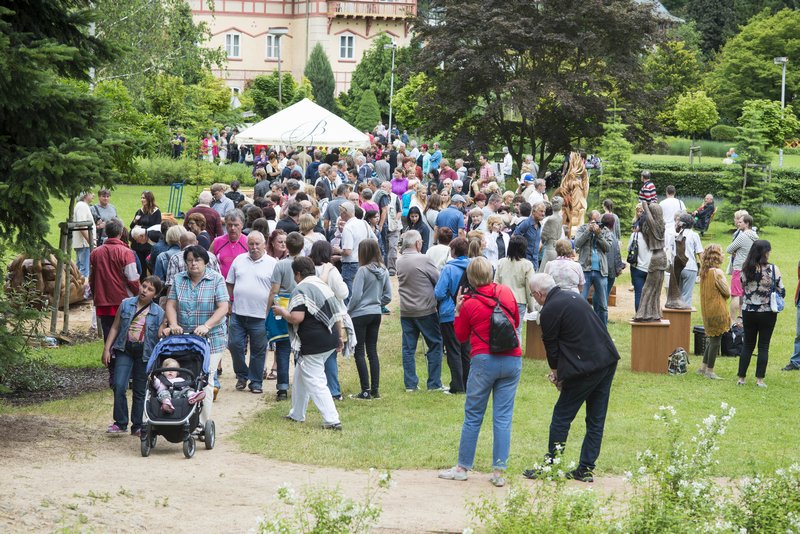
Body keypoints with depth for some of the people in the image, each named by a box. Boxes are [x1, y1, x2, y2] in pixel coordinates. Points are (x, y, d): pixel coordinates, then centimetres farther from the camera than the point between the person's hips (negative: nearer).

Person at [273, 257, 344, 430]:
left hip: (313, 345, -9)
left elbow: (297, 318, -25)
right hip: (329, 341, 9)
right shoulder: (324, 286, 12)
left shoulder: (300, 290, -15)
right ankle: (297, 414, 32)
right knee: (301, 376, 23)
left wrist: (282, 312, -6)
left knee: (315, 383, -3)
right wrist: (339, 336, 24)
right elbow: (337, 315, 15)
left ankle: (332, 420, -8)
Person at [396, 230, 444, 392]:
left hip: (406, 311, 5)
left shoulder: (399, 261, 5)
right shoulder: (423, 260, -14)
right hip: (425, 310, -5)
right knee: (435, 345, 6)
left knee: (408, 348, 8)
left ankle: (410, 384, 9)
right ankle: (434, 383, 6)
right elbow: (439, 280, -7)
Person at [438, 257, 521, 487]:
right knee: (503, 417, 4)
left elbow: (461, 336, 8)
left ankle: (462, 467, 14)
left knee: (473, 416, 7)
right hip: (512, 360, 3)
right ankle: (499, 472, 4)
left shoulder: (469, 304, -5)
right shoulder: (506, 292, 3)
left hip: (484, 361, -3)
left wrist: (458, 311, 14)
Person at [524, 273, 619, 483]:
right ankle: (586, 469, 17)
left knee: (561, 417, 4)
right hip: (608, 361, 9)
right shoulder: (573, 297, 15)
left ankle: (549, 466, 10)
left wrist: (555, 371, 15)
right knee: (596, 420, 11)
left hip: (586, 367, -9)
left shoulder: (549, 311, -11)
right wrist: (561, 370, 18)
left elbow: (551, 345, -4)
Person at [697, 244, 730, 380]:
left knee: (711, 339, 19)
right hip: (717, 311, -8)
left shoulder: (703, 271, 7)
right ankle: (710, 370, 3)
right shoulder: (717, 272, -17)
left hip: (707, 310, 8)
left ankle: (703, 367, 22)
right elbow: (727, 292, -11)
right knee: (716, 341, 0)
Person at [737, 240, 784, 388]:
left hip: (748, 311, 3)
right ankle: (760, 379, 5)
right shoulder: (773, 269, -12)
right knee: (763, 346, 6)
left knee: (748, 345, 13)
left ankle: (741, 378, 13)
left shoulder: (746, 269, -5)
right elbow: (781, 291, -7)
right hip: (767, 313, -3)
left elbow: (742, 289, 3)